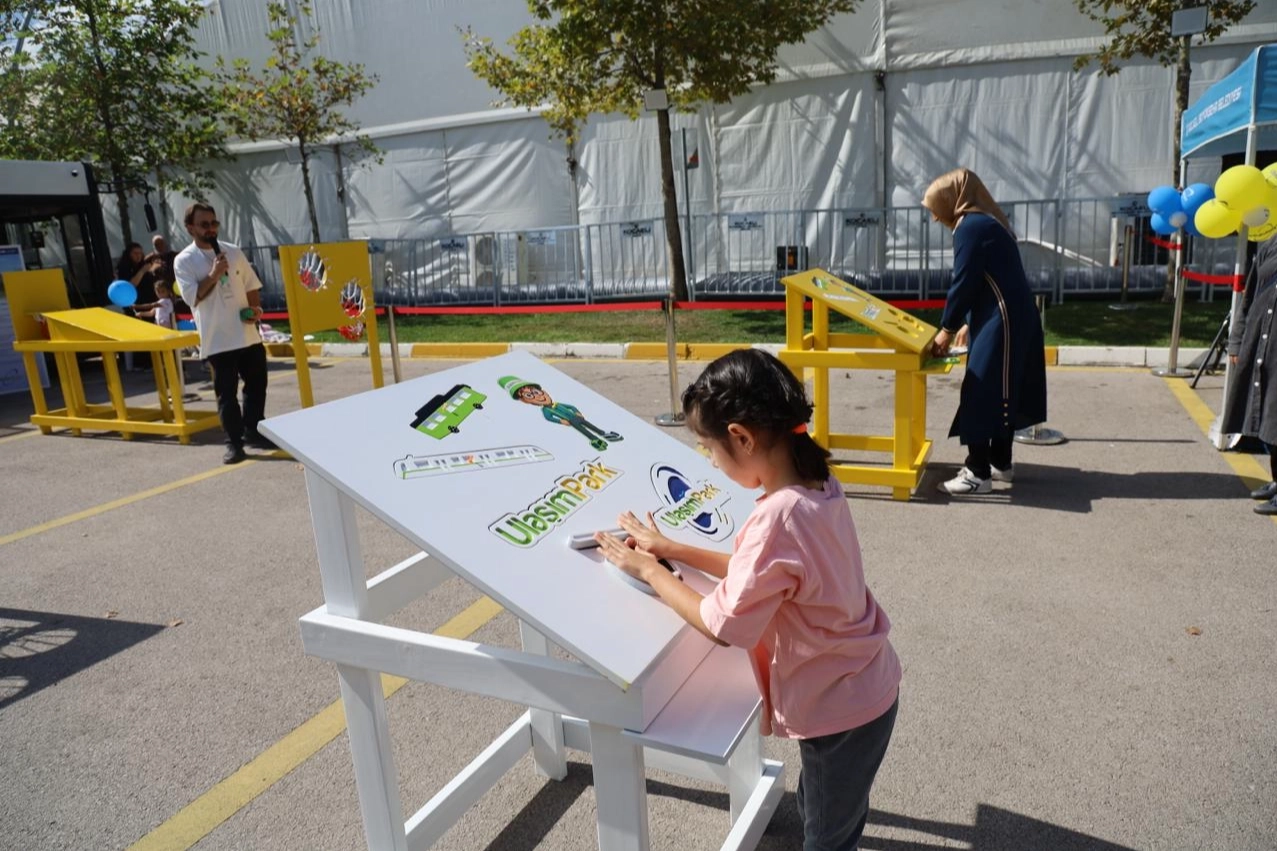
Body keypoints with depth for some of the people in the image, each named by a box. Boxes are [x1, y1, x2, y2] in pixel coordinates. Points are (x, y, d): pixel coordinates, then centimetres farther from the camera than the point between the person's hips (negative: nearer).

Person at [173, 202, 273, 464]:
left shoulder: (233, 252, 7)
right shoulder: (184, 261, -4)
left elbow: (252, 286, 13)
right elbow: (192, 297, -13)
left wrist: (255, 308, -3)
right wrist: (214, 275, -19)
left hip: (248, 334, 4)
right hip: (217, 339, -4)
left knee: (257, 384, 12)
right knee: (226, 393, 1)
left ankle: (253, 431, 28)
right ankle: (234, 442, 10)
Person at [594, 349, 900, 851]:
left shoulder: (778, 517, -33)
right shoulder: (819, 484, -7)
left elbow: (723, 626, -24)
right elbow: (759, 572, 5)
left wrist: (648, 570, -13)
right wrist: (675, 551, 0)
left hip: (838, 709, -8)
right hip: (863, 687, 8)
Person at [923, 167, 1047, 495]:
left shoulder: (970, 227, -14)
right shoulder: (985, 222, 17)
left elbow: (964, 283, -15)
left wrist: (947, 329, -5)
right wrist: (968, 323, 17)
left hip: (1000, 323, -10)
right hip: (1014, 320, 10)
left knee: (980, 393, -6)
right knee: (1002, 391, 15)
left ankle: (978, 473, -2)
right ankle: (1000, 463, 25)